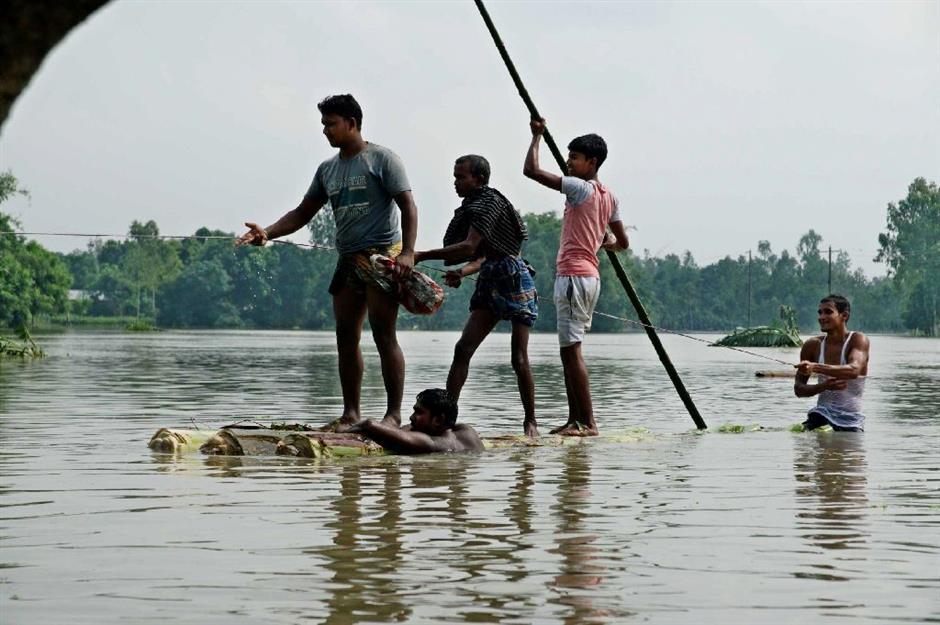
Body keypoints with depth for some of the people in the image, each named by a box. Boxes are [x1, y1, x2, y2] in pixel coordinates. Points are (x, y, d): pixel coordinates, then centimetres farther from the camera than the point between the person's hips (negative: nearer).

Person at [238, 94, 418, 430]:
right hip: (348, 260, 7)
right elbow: (302, 213, 17)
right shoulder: (327, 169, 16)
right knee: (346, 339, 5)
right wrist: (267, 232, 1)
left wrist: (407, 253, -21)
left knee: (384, 336, -10)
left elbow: (408, 206, -9)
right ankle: (350, 412, 9)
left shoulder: (381, 159, -4)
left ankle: (394, 413, -8)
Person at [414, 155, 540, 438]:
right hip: (490, 283, 9)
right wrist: (463, 272, -3)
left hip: (515, 279, -9)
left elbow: (469, 246, -23)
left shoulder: (490, 201, -14)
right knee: (463, 349, -5)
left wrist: (423, 255, -23)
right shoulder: (472, 207, 13)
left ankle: (530, 421, 8)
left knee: (519, 358, -5)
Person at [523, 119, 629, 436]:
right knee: (569, 351, 12)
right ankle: (575, 419, 13)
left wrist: (537, 136, -3)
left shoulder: (580, 188, -12)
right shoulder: (608, 197, 14)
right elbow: (622, 242, 20)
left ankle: (588, 423, -11)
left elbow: (531, 170, -16)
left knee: (571, 350, -9)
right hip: (590, 276, 9)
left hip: (573, 276, -9)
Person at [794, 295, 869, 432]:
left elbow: (854, 370, -29)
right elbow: (798, 389, 5)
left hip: (851, 419, -1)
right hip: (821, 413, 2)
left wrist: (815, 367, -43)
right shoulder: (812, 346, 3)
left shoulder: (858, 340, -7)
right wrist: (824, 386, -16)